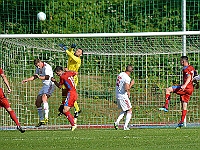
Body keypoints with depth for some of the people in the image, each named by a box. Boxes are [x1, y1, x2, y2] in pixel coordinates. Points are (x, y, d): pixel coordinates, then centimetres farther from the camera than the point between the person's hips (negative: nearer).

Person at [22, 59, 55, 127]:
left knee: (44, 97, -33)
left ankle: (46, 118, -41)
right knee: (37, 102, 8)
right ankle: (41, 120, 19)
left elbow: (47, 77, -29)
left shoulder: (47, 67, -17)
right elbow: (35, 76, 26)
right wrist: (27, 80, 17)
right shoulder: (38, 68, 11)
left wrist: (40, 77, -37)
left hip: (49, 85, -10)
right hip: (44, 86, 10)